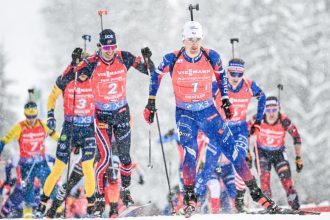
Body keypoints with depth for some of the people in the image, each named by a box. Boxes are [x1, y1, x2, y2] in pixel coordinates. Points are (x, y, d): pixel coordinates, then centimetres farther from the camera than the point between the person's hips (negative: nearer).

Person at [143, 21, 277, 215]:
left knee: (231, 149, -1)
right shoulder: (172, 60, -13)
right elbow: (156, 75, 5)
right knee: (190, 153, -20)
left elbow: (221, 75, 11)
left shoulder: (211, 57, -9)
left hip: (208, 111, 2)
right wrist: (151, 102, 5)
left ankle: (255, 190, 6)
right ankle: (190, 197, -6)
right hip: (185, 114, -2)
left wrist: (225, 100, 9)